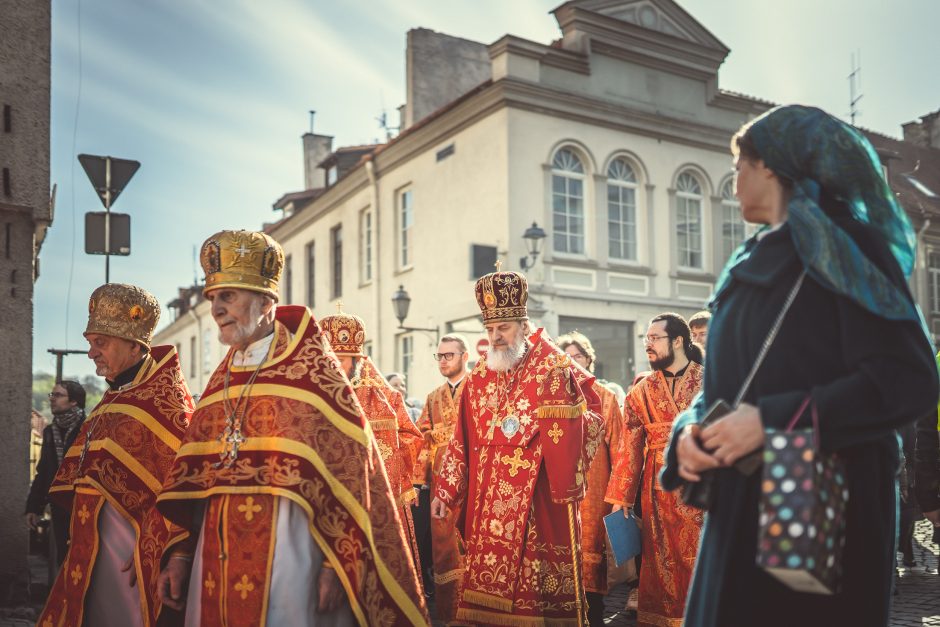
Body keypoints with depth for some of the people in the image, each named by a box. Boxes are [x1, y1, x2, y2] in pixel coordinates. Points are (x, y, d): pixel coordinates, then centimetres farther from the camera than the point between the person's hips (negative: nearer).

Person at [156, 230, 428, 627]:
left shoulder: (312, 372, -6)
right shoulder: (220, 383, 13)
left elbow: (349, 469, -10)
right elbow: (194, 481, 14)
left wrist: (337, 564, -14)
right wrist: (181, 556, 7)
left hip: (288, 556, -5)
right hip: (217, 560, 6)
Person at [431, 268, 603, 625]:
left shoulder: (553, 370, -2)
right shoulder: (479, 378, 13)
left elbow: (588, 420, -5)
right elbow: (462, 440, 14)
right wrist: (445, 490, 11)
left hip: (539, 498, -4)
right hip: (488, 501, 5)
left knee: (541, 586, -2)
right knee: (488, 582, 6)